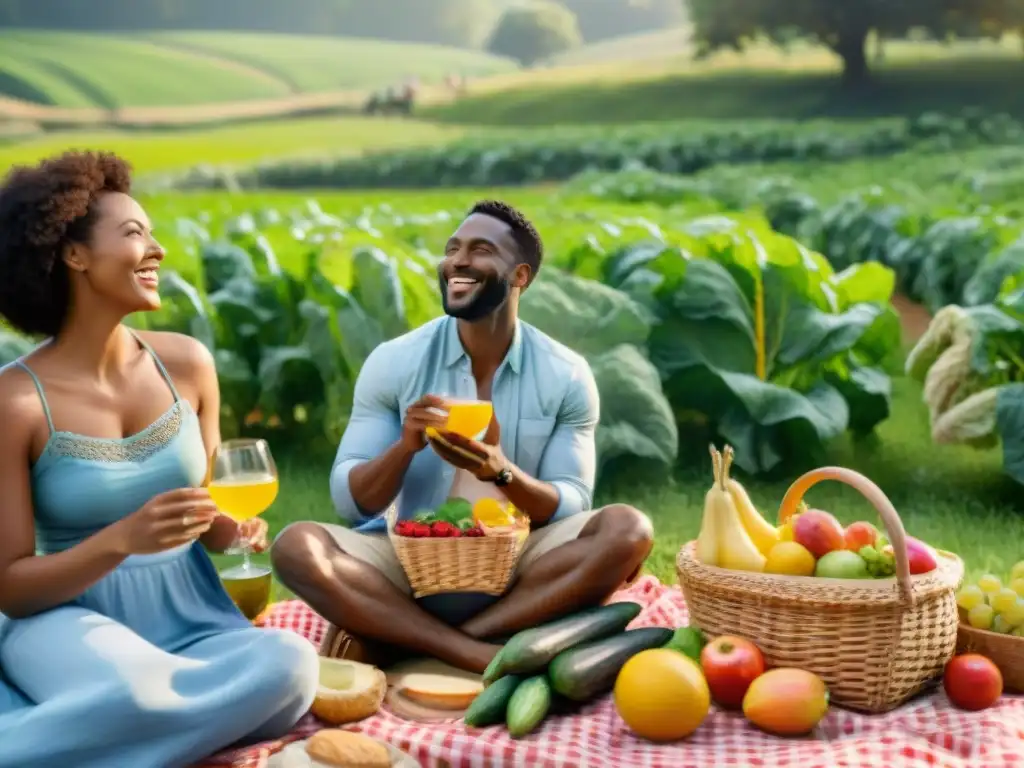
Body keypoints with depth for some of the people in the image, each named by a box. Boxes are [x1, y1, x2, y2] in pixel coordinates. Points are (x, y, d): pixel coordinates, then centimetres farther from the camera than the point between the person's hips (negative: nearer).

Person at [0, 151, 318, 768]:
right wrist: (123, 539, -26)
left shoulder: (187, 363, 2)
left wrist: (236, 530, -10)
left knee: (289, 666, -30)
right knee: (135, 695, -42)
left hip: (188, 615, 6)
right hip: (71, 616, -6)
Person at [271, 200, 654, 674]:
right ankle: (485, 655, -31)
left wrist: (502, 473, -24)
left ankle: (395, 642, -26)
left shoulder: (566, 376, -1)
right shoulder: (393, 362, -2)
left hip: (519, 564, 1)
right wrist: (405, 446, -23)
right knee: (296, 546, -26)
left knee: (627, 530, -27)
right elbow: (351, 503, -2)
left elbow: (571, 508, -4)